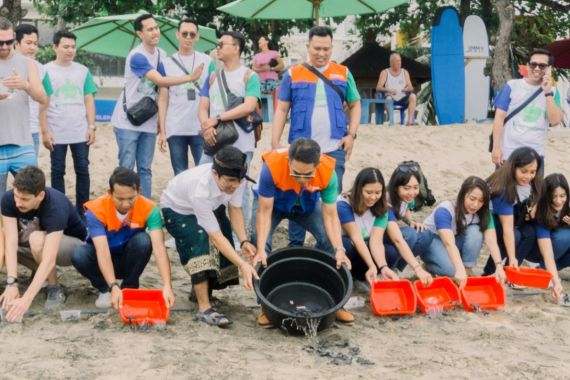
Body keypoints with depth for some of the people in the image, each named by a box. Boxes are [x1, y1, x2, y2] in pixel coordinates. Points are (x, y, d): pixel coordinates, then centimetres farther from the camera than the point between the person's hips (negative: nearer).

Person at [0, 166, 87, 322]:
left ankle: (55, 289, -15)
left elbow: (49, 260, -44)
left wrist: (26, 300, -52)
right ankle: (41, 275, 1)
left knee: (37, 239, -36)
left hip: (72, 244, -6)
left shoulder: (55, 207, -37)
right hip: (35, 246, 6)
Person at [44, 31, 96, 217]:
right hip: (56, 134, -2)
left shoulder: (82, 70, 7)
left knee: (83, 170, 5)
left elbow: (89, 100, 9)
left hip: (80, 132, 2)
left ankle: (82, 211, 14)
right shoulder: (46, 71, -1)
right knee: (58, 172, 5)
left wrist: (91, 127, 1)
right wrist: (45, 131, -7)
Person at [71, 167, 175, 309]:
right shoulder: (96, 210, -28)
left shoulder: (149, 209, -25)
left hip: (129, 260, 0)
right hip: (104, 261, 0)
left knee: (143, 240, -32)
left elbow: (159, 247, -35)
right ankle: (104, 289, -3)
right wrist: (113, 287, -51)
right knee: (79, 255, -33)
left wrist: (167, 286, -48)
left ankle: (129, 288, -7)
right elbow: (102, 251, -37)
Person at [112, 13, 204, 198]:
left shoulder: (161, 54, 8)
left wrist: (161, 119, 8)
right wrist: (191, 77, -24)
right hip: (127, 122, -6)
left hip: (148, 122, 6)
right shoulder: (136, 56, -16)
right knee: (126, 168, -3)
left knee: (145, 169, 7)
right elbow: (159, 81, -24)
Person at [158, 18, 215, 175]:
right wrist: (162, 130, 0)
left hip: (201, 128, 0)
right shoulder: (167, 63, 6)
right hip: (175, 129, 0)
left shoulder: (207, 61, 5)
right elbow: (163, 99, 6)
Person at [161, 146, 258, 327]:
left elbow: (235, 209, -15)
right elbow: (216, 237, -41)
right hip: (177, 209, -6)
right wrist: (243, 265, -47)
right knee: (199, 240, -30)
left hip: (210, 208, 6)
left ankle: (200, 291, 27)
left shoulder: (236, 179, -29)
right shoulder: (200, 189, -44)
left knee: (225, 252, -2)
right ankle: (204, 308, -29)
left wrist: (244, 241, -30)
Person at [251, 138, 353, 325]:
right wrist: (261, 250, -44)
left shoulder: (328, 172, -35)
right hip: (272, 203, -1)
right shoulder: (272, 167, -41)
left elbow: (330, 215, -27)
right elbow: (264, 212, -34)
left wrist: (339, 250, -38)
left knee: (331, 239, -17)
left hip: (307, 205, 1)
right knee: (260, 240, -25)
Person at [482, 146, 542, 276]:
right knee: (515, 235, -30)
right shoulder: (503, 188, -35)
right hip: (488, 219, -6)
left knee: (530, 233, -21)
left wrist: (534, 207, -13)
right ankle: (490, 273, -14)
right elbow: (508, 228, -38)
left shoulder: (533, 181, -15)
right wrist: (512, 259, -42)